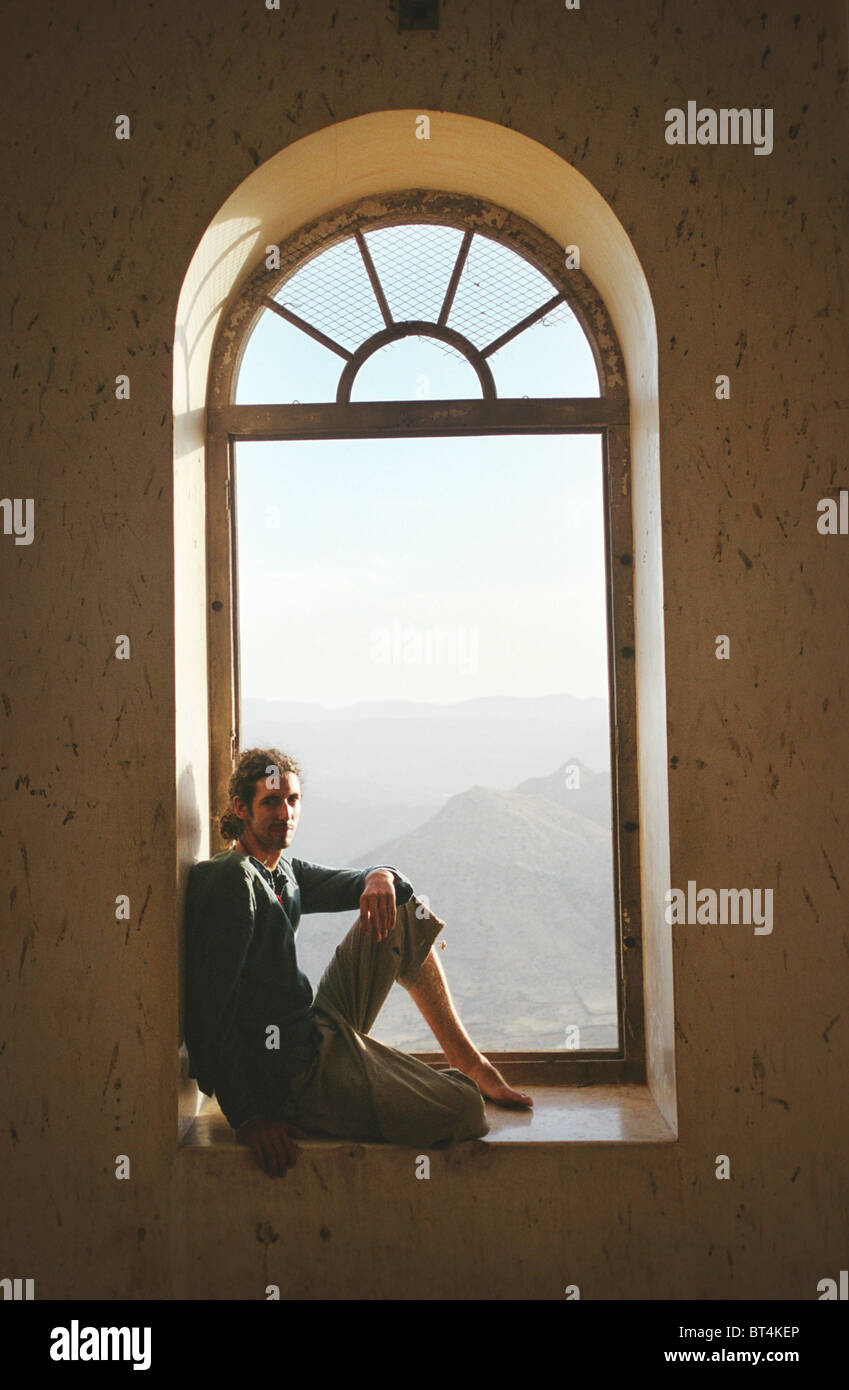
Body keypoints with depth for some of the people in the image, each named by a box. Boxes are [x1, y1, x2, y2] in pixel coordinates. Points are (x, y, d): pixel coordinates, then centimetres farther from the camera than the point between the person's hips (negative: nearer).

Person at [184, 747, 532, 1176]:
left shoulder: (282, 872, 11)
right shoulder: (231, 879, -18)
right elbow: (210, 1009, -23)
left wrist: (380, 877, -13)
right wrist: (246, 1117, -26)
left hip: (319, 1030, 10)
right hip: (297, 1075, -10)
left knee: (404, 912, 16)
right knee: (463, 1111, -22)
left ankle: (470, 1063, 17)